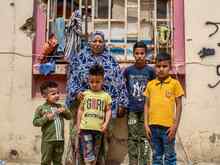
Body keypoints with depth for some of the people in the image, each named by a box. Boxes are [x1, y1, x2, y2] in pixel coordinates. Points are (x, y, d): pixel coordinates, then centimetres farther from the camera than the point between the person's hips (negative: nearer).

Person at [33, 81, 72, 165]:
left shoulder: (60, 107, 9)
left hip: (60, 139, 4)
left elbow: (69, 116, 14)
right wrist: (46, 118, -18)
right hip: (48, 140, -4)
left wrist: (64, 111, -6)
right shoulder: (41, 108, -5)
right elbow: (35, 122, -6)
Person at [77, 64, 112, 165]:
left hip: (98, 128, 2)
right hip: (85, 128, -1)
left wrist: (106, 123, -8)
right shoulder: (85, 94, 4)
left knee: (95, 153, 12)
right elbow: (80, 110, 7)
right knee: (88, 153, -6)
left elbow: (108, 110, 5)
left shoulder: (105, 96, 4)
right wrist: (78, 125, 4)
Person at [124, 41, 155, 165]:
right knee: (132, 138, 7)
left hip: (145, 109, -1)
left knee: (144, 138, 2)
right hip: (131, 110, 1)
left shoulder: (150, 71, -1)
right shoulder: (128, 70, 3)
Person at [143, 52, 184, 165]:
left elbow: (178, 105, 0)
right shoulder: (150, 84, 7)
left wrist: (175, 126, -5)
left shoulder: (174, 83, -1)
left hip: (168, 126, -3)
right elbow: (147, 105, 9)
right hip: (153, 126, 3)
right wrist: (146, 124, 3)